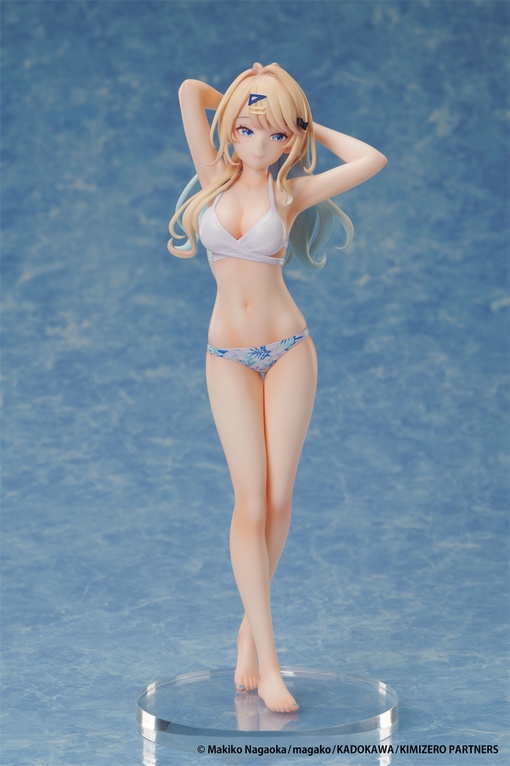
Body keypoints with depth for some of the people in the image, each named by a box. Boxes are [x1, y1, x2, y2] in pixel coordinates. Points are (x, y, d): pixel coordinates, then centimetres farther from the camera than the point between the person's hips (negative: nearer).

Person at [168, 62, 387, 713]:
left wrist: (310, 128, 4)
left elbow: (372, 160, -8)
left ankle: (251, 626, 20)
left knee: (278, 500, 0)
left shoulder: (292, 193, 1)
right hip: (229, 358, 0)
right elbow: (189, 90, -1)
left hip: (287, 349, 0)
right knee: (251, 500, -6)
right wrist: (240, 100, 13)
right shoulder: (217, 177, 5)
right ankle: (267, 660, -6)